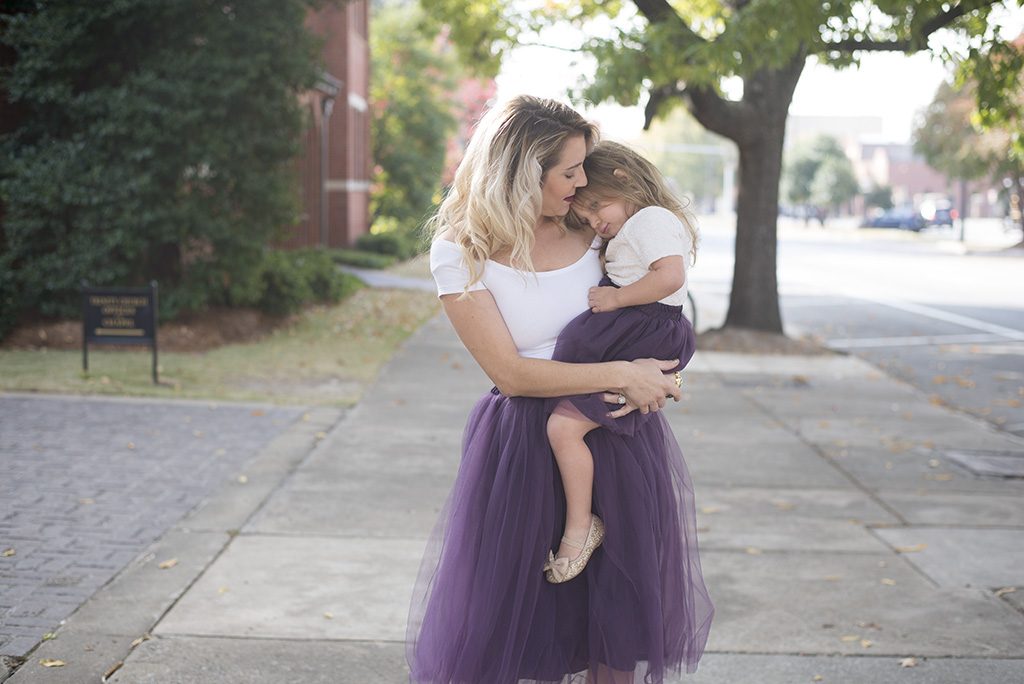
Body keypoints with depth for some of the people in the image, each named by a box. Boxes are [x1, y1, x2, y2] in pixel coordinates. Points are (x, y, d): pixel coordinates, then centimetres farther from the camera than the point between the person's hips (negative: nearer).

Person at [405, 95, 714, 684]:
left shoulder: (589, 228, 2)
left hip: (619, 439, 4)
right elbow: (511, 373, -14)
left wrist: (652, 374, -6)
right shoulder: (461, 252, -10)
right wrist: (622, 375, -18)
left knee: (619, 619, 12)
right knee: (497, 628, 4)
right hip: (524, 447, -3)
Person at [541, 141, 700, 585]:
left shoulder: (651, 219, -9)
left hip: (639, 344, -12)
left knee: (564, 425, -19)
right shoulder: (628, 233, 24)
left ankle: (580, 527, -10)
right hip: (622, 342, 12)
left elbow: (671, 275, -26)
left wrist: (617, 297, -20)